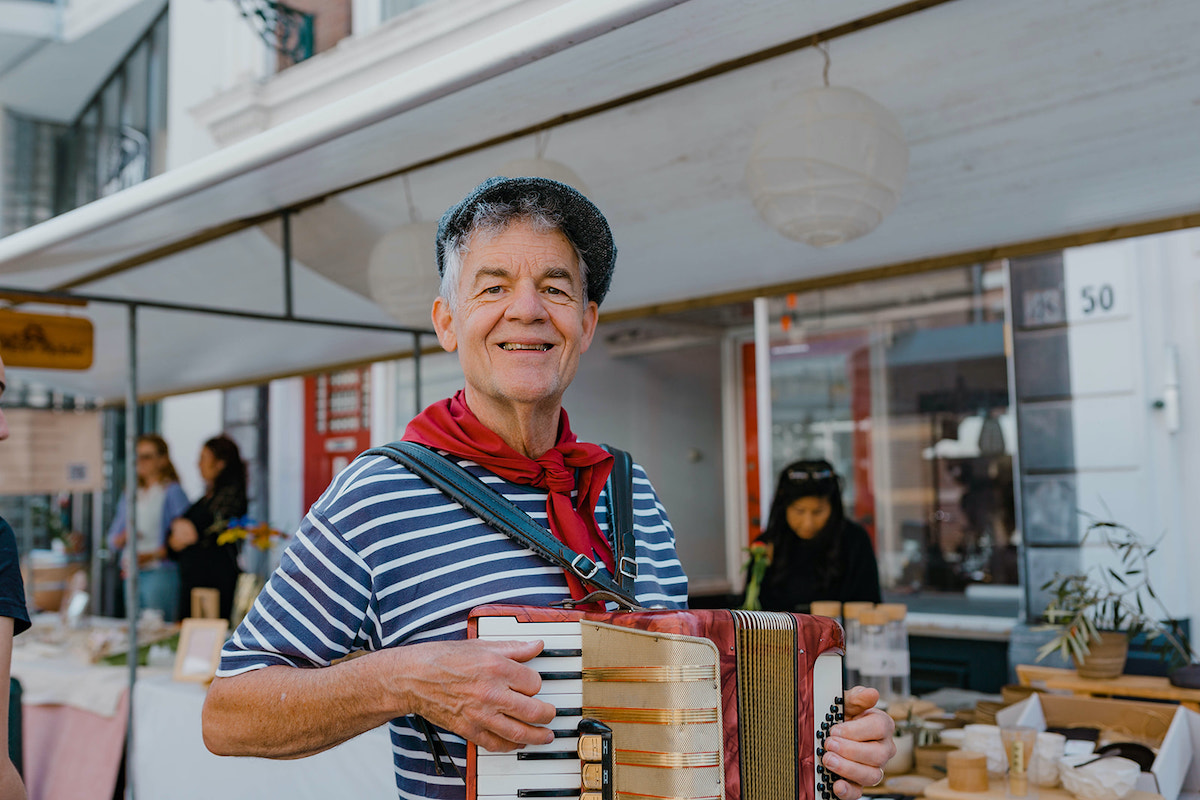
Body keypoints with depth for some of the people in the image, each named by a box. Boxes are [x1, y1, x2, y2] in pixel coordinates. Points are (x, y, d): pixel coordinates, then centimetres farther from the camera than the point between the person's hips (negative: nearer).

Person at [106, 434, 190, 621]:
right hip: (133, 575, 7)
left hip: (161, 573, -7)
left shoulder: (173, 492, -4)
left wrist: (150, 555, -18)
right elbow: (112, 539, 20)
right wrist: (124, 537, -3)